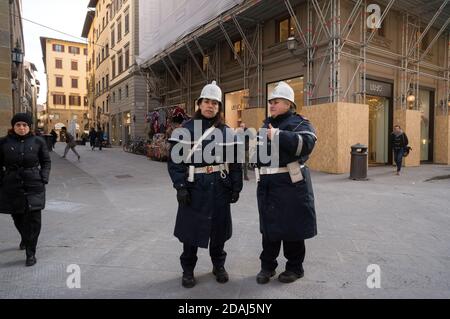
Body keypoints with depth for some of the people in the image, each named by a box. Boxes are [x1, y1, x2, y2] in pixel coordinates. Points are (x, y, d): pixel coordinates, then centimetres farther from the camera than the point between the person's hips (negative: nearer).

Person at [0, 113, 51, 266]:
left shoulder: (38, 141, 1)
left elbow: (46, 161, 8)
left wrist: (44, 179, -3)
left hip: (34, 186, -1)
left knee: (34, 219, -4)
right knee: (17, 217, 16)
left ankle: (31, 253, 6)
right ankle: (24, 238, 47)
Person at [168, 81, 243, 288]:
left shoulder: (227, 132, 5)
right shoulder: (186, 129, -2)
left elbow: (235, 162, 5)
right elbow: (175, 160, -5)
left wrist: (236, 187, 1)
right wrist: (180, 187, -13)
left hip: (220, 187, 2)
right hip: (194, 187, -2)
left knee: (219, 228, 12)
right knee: (190, 228, 7)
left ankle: (219, 265, 34)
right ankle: (188, 270, 26)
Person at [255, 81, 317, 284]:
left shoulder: (298, 123, -2)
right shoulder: (266, 124, 18)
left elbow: (306, 143, -23)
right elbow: (257, 150, 22)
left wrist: (278, 135, -25)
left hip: (290, 183, -6)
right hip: (267, 184, 6)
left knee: (292, 226, 5)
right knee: (268, 225, 12)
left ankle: (295, 267, 23)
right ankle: (267, 265, 25)